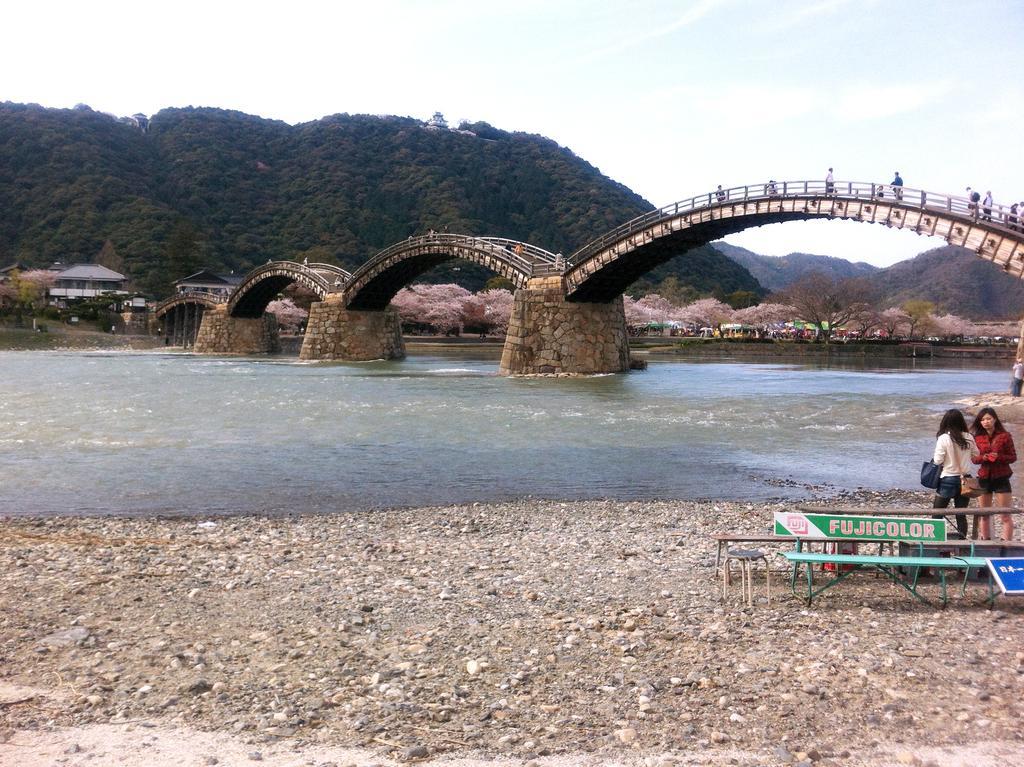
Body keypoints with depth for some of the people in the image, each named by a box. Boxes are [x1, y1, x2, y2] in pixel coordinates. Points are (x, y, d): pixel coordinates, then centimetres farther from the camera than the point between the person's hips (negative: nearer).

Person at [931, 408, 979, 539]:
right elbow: (976, 454, 13)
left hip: (948, 479, -4)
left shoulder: (943, 438, -14)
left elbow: (938, 460, -13)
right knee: (961, 515, 10)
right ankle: (961, 540, 11)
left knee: (937, 514, 5)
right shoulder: (968, 438, -3)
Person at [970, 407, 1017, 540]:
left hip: (1001, 478, -3)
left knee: (1005, 516, -3)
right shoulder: (977, 437, 3)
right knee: (984, 514, 12)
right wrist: (982, 457, -14)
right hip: (984, 478, 4)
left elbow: (1013, 457, -2)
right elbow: (973, 458, 7)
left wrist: (999, 457, -20)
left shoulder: (1004, 436, -5)